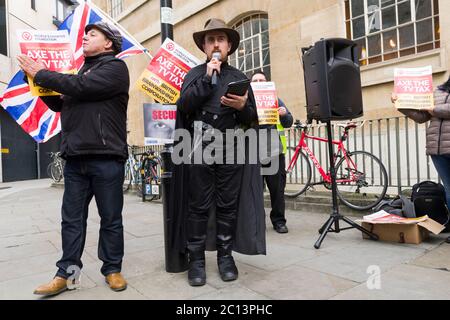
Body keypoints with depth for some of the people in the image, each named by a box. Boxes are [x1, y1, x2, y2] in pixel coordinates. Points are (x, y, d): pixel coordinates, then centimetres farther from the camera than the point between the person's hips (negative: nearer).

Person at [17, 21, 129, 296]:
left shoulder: (115, 67, -1)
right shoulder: (84, 70, 22)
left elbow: (80, 88, -14)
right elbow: (60, 104, 27)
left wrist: (41, 74, -1)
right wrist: (40, 82, 12)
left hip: (106, 158, -7)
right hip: (75, 158, 7)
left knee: (111, 219, 4)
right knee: (72, 219, 9)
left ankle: (112, 269, 17)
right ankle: (66, 273, 18)